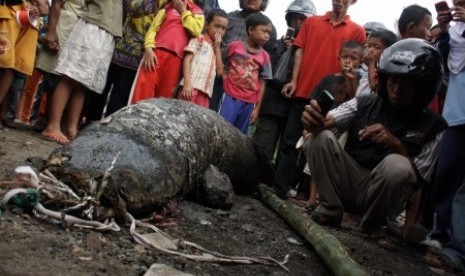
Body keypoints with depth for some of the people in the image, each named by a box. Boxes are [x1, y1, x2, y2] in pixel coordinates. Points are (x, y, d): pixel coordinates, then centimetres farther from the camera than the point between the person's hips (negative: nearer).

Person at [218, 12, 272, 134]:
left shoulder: (264, 56, 4)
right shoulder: (234, 46, 1)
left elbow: (262, 83, 6)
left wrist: (257, 108, 4)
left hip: (249, 102, 2)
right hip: (231, 97, -2)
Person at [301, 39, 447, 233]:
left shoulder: (433, 126, -3)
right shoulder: (364, 104, 2)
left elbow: (418, 178, -7)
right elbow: (325, 123, -12)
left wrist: (396, 145, -24)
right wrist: (312, 120, -37)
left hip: (383, 194, -2)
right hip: (348, 184, 2)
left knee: (397, 165, -35)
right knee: (321, 137, -22)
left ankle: (370, 225, -10)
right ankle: (330, 210, -9)